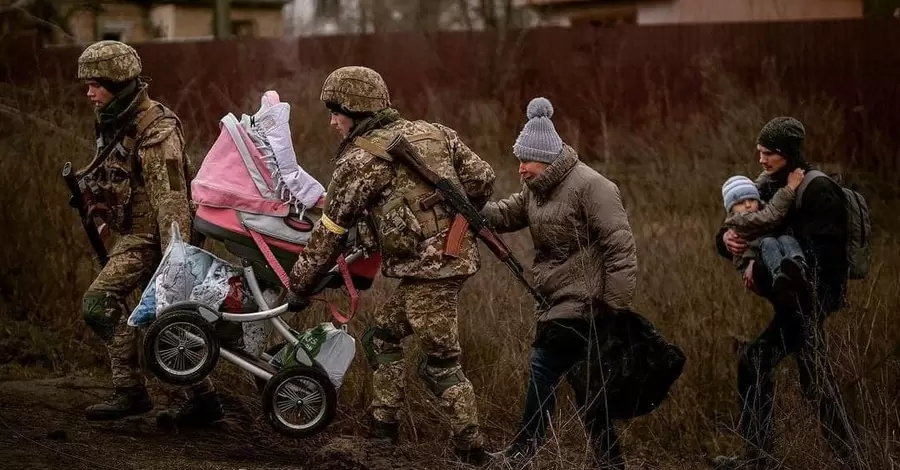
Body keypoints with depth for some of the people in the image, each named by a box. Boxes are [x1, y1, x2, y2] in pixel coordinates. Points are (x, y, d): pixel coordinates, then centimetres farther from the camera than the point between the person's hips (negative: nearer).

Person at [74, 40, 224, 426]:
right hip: (134, 232, 10)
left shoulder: (155, 133, -21)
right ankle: (204, 399, 19)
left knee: (98, 302, -16)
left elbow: (170, 198, -25)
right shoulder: (116, 121, 8)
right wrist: (109, 220, 28)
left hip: (150, 237, -10)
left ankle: (130, 391, -11)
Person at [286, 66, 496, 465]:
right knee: (382, 337, 19)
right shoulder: (433, 133, 13)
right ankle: (383, 428, 21)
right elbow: (482, 179, 12)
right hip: (458, 255, 8)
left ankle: (471, 450, 0)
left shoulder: (360, 159, -5)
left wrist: (299, 283, 10)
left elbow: (331, 230, -1)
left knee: (440, 362, -2)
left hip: (426, 266, -8)